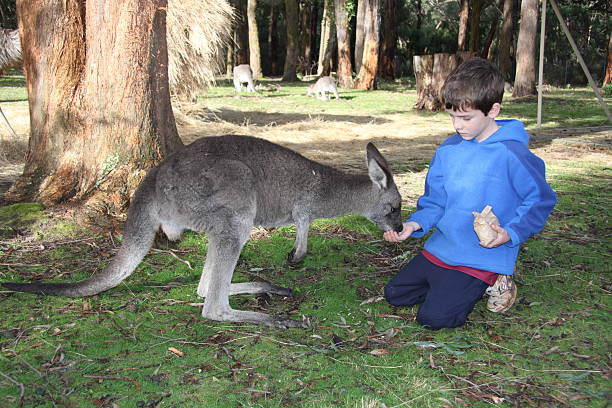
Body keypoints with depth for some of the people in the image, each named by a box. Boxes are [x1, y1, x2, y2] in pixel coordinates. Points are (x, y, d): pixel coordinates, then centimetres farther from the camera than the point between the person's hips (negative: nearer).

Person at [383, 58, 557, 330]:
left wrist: (511, 233, -23)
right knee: (395, 294, 9)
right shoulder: (448, 150, 2)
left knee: (434, 317, -14)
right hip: (440, 248, 7)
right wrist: (417, 223, -8)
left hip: (484, 256, -7)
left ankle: (492, 282, 8)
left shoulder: (512, 154, -17)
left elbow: (541, 201, -8)